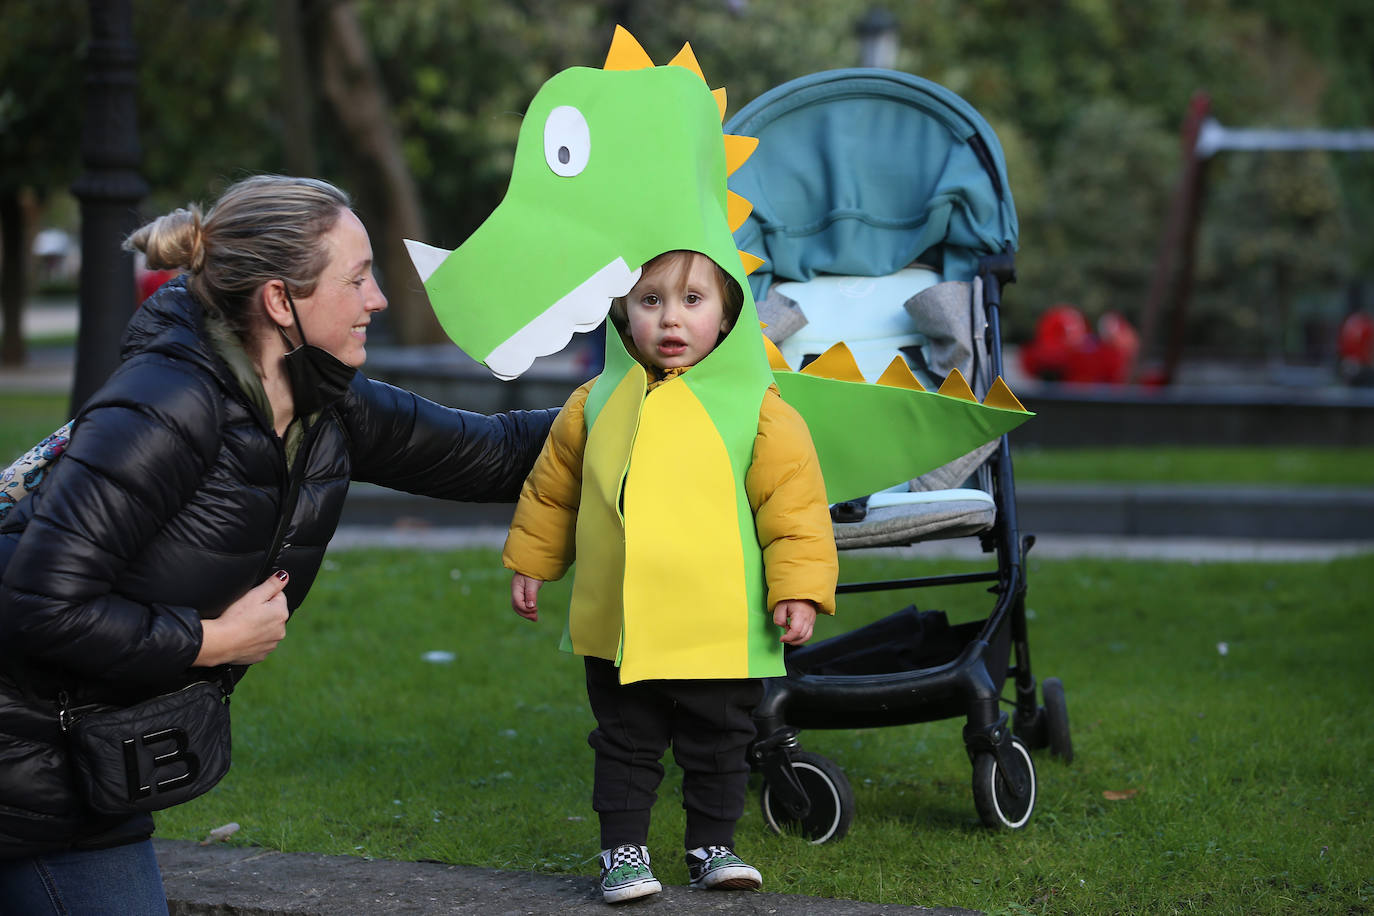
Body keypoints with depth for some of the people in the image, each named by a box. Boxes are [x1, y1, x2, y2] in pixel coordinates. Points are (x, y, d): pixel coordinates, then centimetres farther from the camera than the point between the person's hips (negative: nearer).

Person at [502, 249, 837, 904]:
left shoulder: (756, 408, -6)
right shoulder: (595, 403, 3)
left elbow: (794, 502, -6)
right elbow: (550, 490, 16)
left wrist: (798, 589, -11)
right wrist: (528, 563, 20)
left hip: (718, 632, -2)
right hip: (614, 629, 2)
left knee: (718, 747, 11)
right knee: (624, 745, 10)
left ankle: (713, 848, 28)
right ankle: (623, 851, 21)